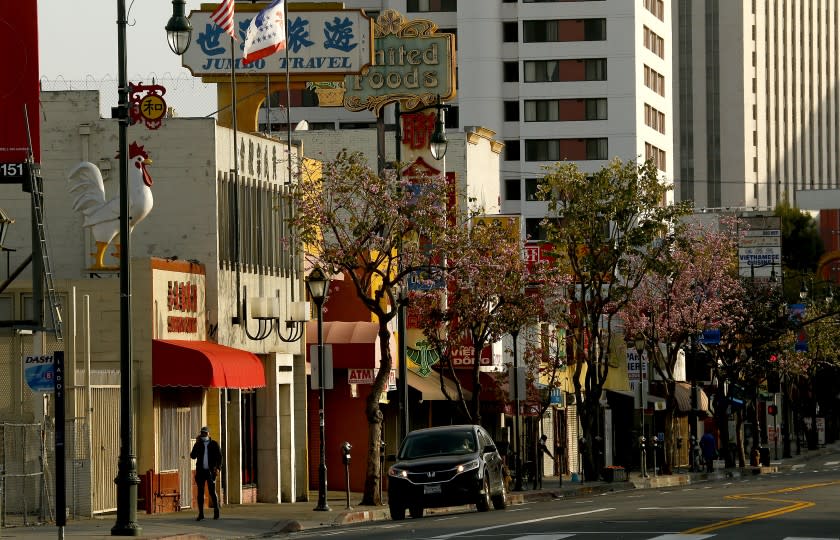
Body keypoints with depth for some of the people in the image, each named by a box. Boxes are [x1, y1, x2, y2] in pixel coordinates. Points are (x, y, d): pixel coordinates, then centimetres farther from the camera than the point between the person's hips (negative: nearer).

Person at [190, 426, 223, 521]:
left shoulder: (214, 444, 6)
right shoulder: (198, 444, 9)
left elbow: (219, 457, 5)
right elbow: (193, 456, -2)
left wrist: (218, 468, -8)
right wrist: (197, 444, -9)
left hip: (210, 471, -2)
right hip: (200, 470, 2)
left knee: (212, 491, -5)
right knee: (200, 492, 1)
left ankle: (216, 512, 4)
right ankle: (201, 514, 4)